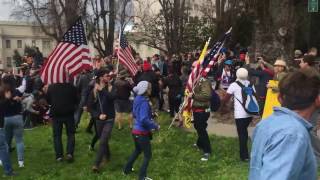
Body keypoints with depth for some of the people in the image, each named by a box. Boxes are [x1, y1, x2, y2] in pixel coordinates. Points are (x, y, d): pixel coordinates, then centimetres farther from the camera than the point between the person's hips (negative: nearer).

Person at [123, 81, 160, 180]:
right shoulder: (144, 102, -23)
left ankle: (127, 169, 41)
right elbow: (144, 120, -31)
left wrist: (151, 115, 16)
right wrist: (155, 126, -19)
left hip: (136, 130, 9)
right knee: (148, 155, 7)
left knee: (137, 150, 29)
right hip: (142, 132, -9)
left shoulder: (138, 100, 4)